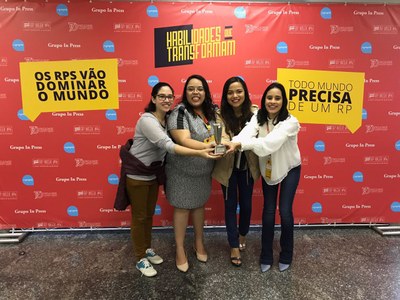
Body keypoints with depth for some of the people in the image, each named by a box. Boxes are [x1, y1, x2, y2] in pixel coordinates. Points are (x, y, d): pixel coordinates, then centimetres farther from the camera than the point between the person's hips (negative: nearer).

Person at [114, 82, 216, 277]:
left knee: (149, 214, 20)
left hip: (153, 174, 8)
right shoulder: (147, 120, -26)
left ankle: (147, 249, 39)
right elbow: (168, 145, -37)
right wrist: (199, 153, -46)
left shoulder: (167, 119, 2)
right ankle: (140, 259, 25)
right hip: (136, 175, -7)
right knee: (139, 217, 7)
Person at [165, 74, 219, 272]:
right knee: (183, 208, 8)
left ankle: (199, 243, 39)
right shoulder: (180, 112, -20)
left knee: (199, 205, 19)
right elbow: (183, 141, -31)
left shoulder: (210, 111, 1)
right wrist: (207, 146, -44)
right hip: (182, 171, -5)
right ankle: (180, 249, 27)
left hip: (203, 170, 6)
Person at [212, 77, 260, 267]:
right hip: (228, 167, -1)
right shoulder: (221, 115, -14)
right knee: (230, 205, 9)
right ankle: (234, 246, 25)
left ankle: (242, 235, 44)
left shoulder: (253, 113, -9)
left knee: (246, 203, 16)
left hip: (247, 167, 2)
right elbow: (221, 136, -29)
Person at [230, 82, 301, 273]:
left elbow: (271, 142, -45)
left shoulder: (290, 122, -27)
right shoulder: (258, 118, -13)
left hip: (289, 169, -3)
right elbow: (247, 132, -35)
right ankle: (266, 256, 20)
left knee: (285, 212, -3)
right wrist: (234, 143, -58)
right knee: (268, 211, 4)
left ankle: (286, 256, 21)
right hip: (268, 169, 3)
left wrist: (241, 143, -58)